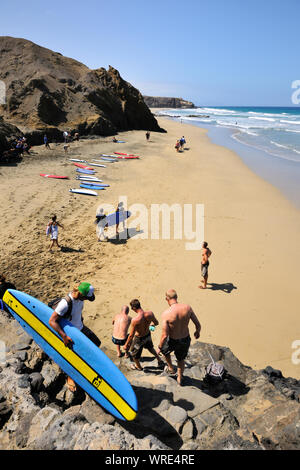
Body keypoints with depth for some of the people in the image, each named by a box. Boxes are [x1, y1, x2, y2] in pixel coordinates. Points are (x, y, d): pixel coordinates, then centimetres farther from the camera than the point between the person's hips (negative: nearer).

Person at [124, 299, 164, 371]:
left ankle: (138, 367, 52)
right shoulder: (150, 314, -24)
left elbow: (131, 335, -26)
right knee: (150, 347, 37)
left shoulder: (135, 320, -38)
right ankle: (160, 361, 51)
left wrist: (126, 345, -9)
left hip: (139, 339, -5)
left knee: (134, 353, 27)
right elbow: (156, 323, -3)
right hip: (148, 335, 5)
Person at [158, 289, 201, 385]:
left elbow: (164, 336, -24)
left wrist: (159, 347, -6)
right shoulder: (187, 307, -18)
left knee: (164, 350, 34)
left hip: (173, 341, -3)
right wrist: (197, 332, 15)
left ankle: (171, 368, 52)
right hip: (186, 340, 3)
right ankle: (180, 378, 53)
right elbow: (198, 325, -8)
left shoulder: (166, 314, -28)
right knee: (181, 359, 32)